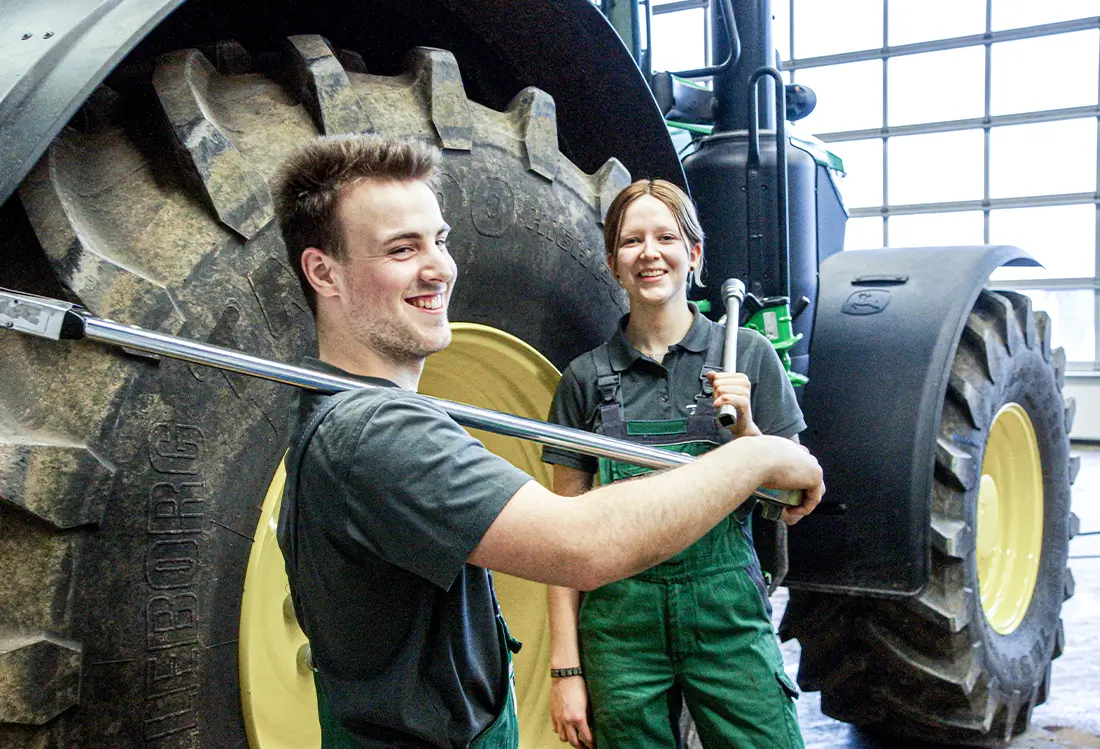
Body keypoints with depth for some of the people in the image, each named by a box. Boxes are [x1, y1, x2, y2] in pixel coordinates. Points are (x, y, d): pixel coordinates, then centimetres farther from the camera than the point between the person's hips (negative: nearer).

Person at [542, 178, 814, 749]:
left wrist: (744, 428, -13)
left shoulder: (748, 354, 1)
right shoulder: (586, 379, 2)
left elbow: (793, 506, 4)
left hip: (729, 613, 0)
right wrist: (565, 667, -2)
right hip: (621, 615, 1)